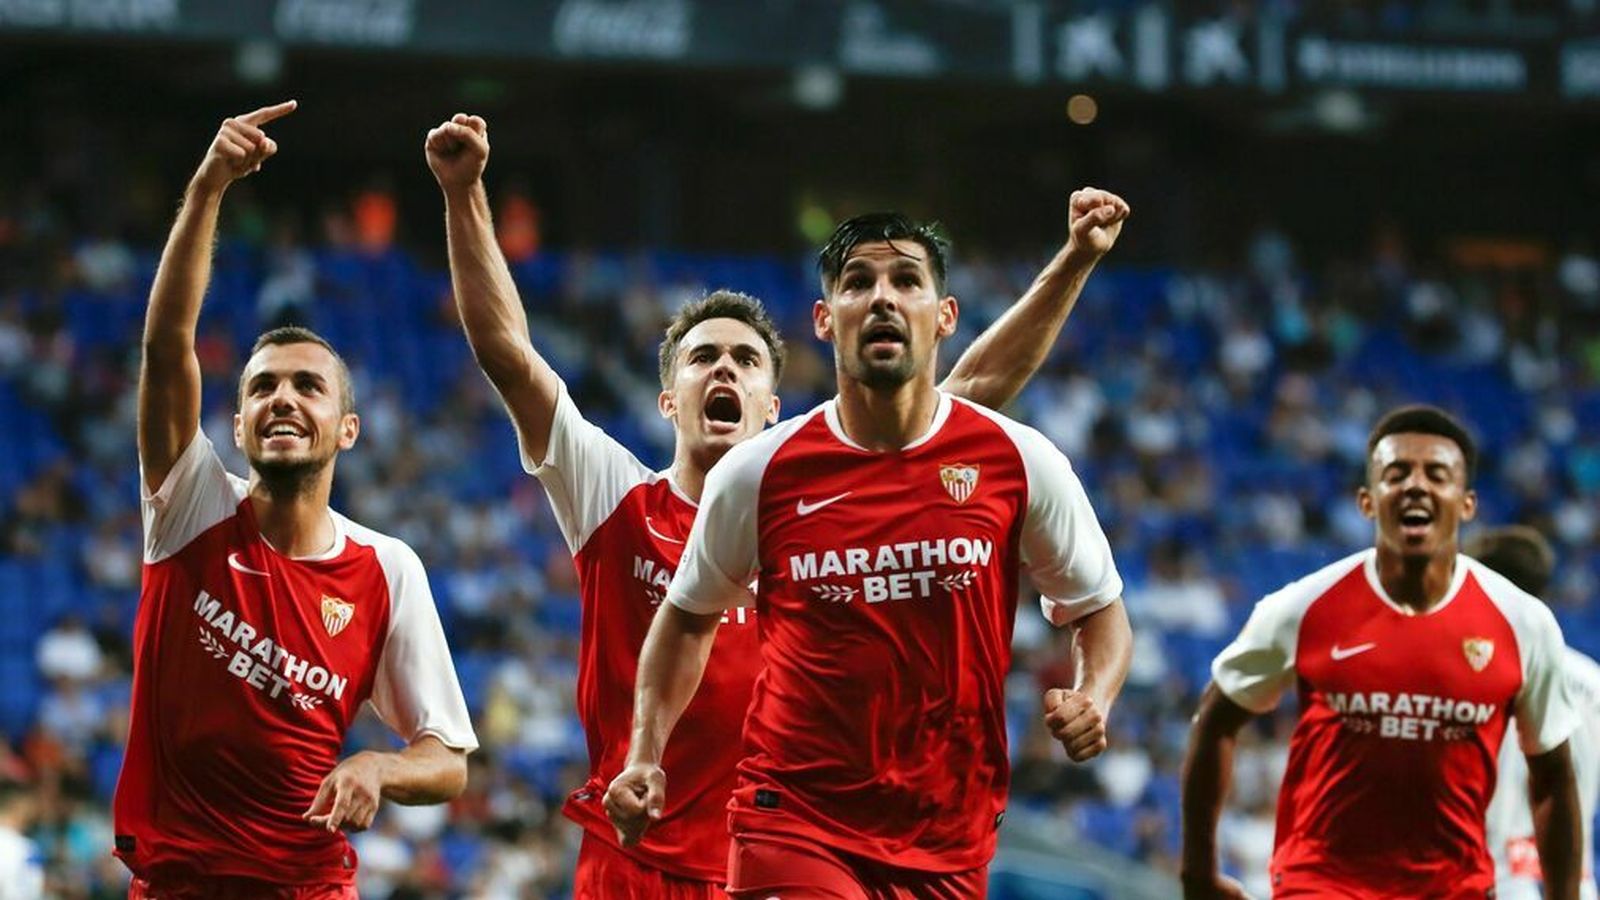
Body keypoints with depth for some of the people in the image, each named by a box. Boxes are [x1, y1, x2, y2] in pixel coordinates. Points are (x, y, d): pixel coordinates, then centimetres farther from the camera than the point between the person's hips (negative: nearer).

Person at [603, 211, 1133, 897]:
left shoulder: (1019, 461, -1)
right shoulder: (757, 472, -1)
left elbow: (1099, 610, 12)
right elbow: (689, 614, 15)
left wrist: (1092, 700, -8)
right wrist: (645, 755, 5)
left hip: (948, 840, 2)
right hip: (793, 822, -2)